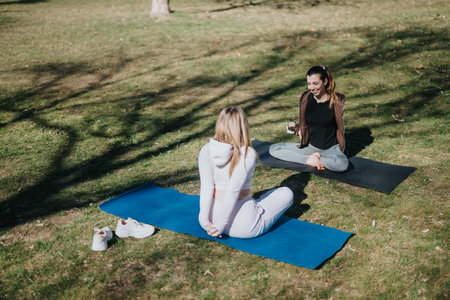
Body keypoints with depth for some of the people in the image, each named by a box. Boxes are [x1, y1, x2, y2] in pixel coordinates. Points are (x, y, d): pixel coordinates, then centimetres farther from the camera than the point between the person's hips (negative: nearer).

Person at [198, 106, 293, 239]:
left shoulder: (206, 151, -7)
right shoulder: (247, 154, -19)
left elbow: (206, 187, -13)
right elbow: (233, 191, -23)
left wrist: (204, 219, -14)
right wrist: (221, 225, -19)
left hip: (214, 217, 5)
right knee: (286, 193, 15)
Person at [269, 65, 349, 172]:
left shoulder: (336, 100, -11)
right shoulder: (305, 98, -3)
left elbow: (339, 124, 3)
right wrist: (295, 127, -8)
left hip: (332, 148, -3)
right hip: (311, 146, 4)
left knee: (342, 164, -39)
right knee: (273, 149, -8)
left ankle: (315, 159, -11)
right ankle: (309, 160, -15)